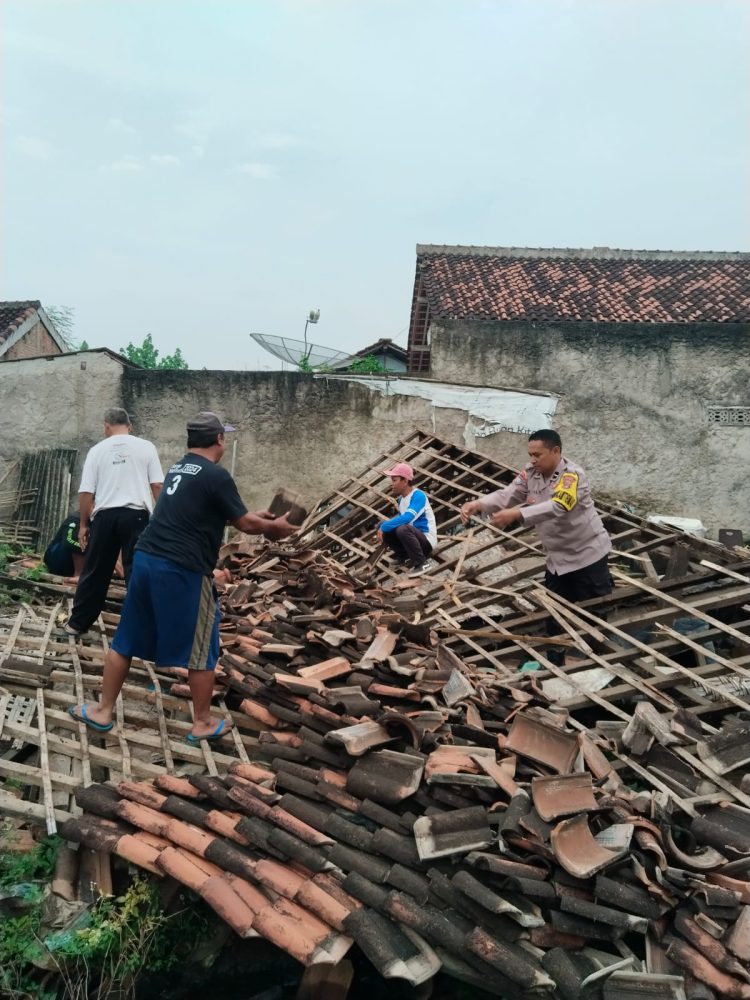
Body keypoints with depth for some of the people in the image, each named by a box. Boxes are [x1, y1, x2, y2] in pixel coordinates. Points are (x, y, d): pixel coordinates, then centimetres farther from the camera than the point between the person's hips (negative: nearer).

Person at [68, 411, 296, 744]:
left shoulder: (177, 469, 16)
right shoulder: (216, 476, -10)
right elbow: (245, 524, -5)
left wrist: (255, 516, 29)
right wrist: (275, 526, 14)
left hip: (146, 560, 8)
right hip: (182, 571, -8)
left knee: (126, 640, 18)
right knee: (201, 649, 8)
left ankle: (102, 711, 28)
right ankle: (202, 723, 19)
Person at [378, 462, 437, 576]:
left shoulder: (418, 496, -20)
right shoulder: (401, 499, 7)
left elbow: (406, 518, -33)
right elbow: (401, 519, 15)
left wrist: (384, 526, -25)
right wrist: (383, 527, -3)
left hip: (427, 541, -8)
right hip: (415, 536, 8)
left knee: (403, 529, -35)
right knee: (385, 532, -3)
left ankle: (423, 563, -18)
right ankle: (410, 557, 7)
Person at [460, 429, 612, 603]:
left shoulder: (572, 475, -22)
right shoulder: (531, 473, -1)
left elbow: (557, 507, -37)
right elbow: (507, 494, -10)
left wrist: (516, 514, -47)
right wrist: (478, 505, -29)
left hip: (587, 556, -6)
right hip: (557, 559, 7)